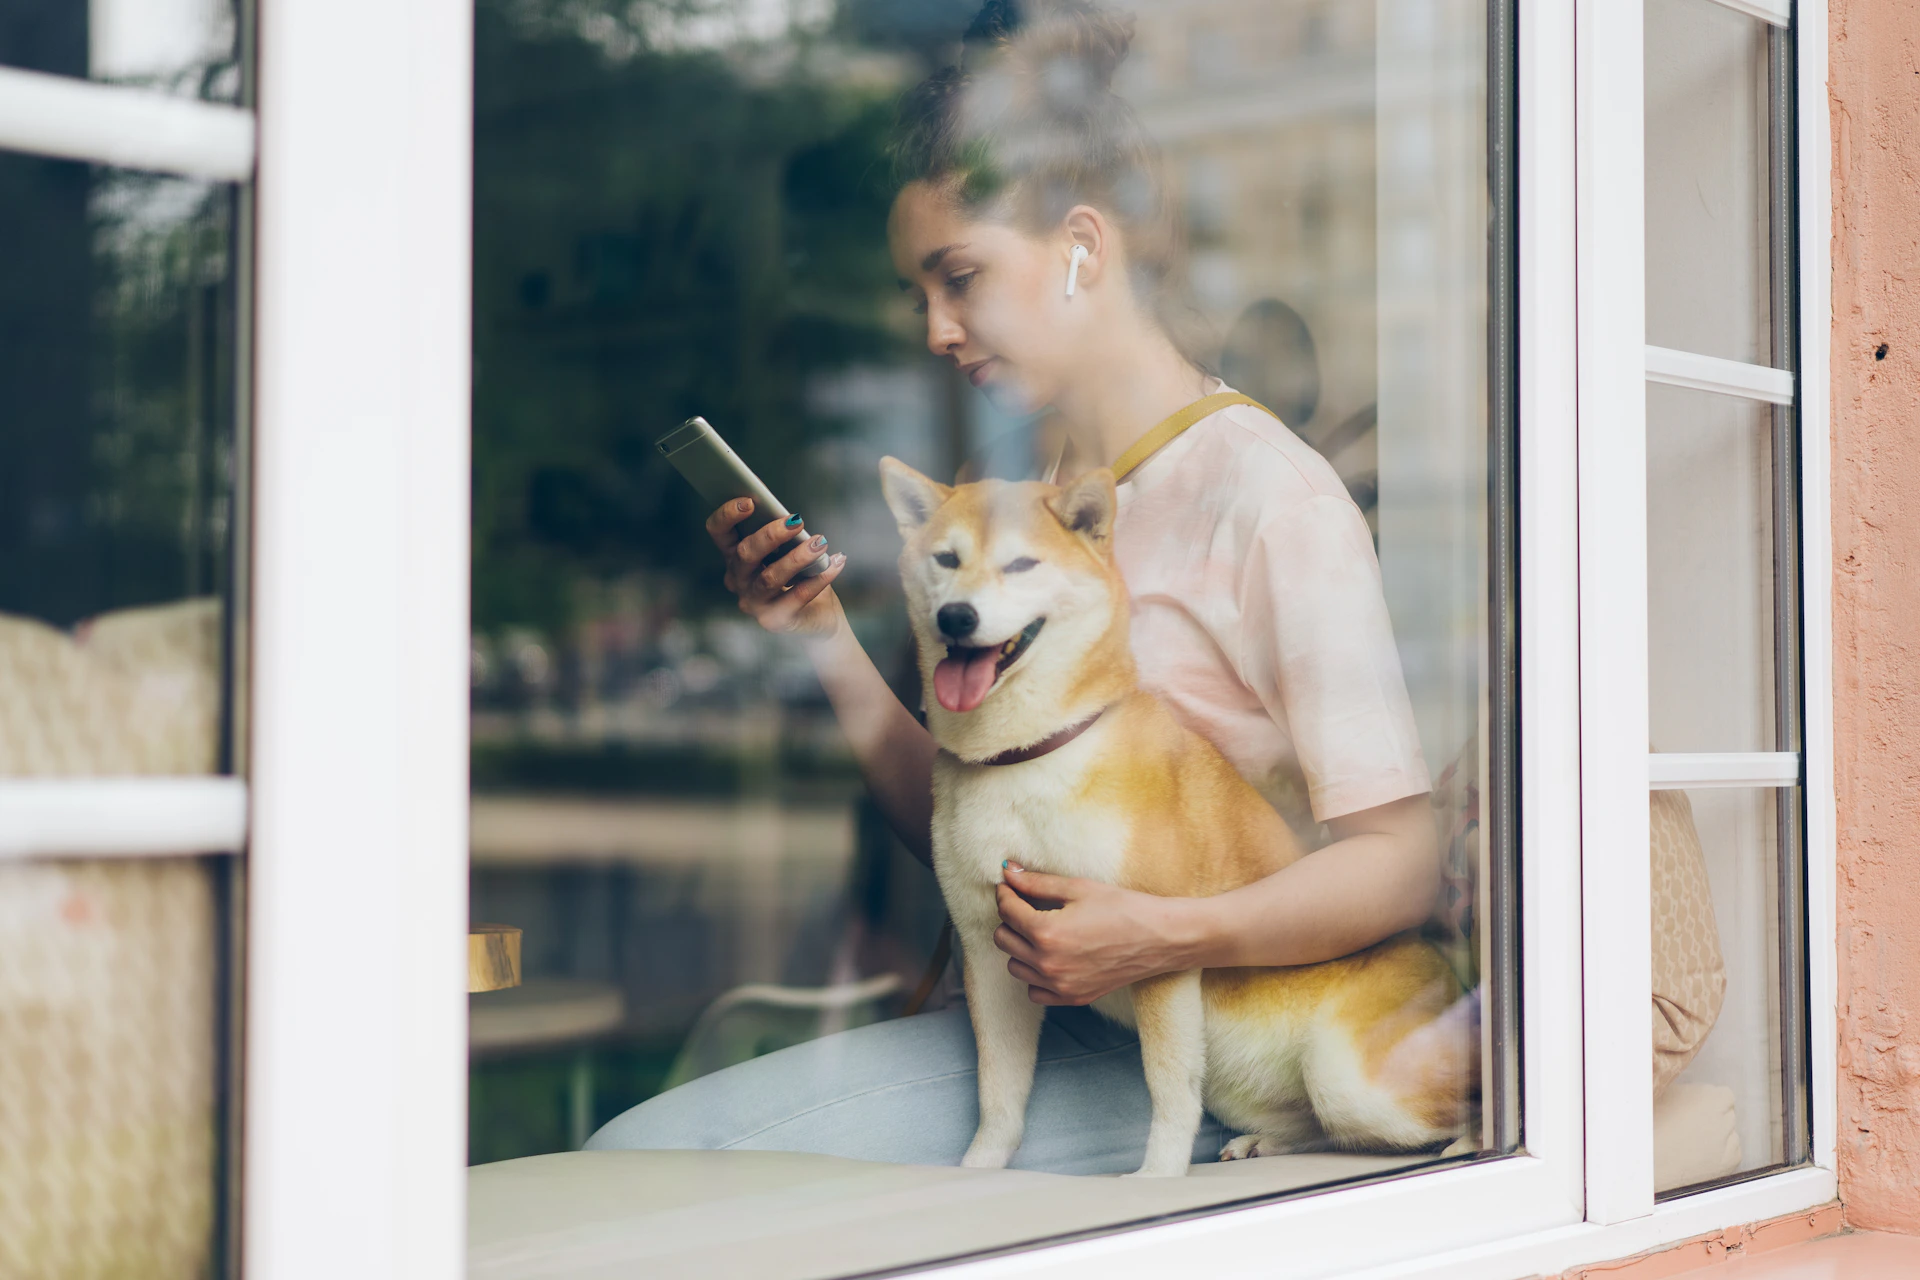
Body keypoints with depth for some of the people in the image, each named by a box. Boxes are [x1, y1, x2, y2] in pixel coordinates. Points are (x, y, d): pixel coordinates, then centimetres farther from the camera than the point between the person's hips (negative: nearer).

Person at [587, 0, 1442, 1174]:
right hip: (1014, 1023, 7)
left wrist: (1166, 935, -28)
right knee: (633, 1150, -12)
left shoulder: (1264, 493, -8)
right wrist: (829, 642, 4)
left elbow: (1399, 858, -13)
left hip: (1174, 1056, -7)